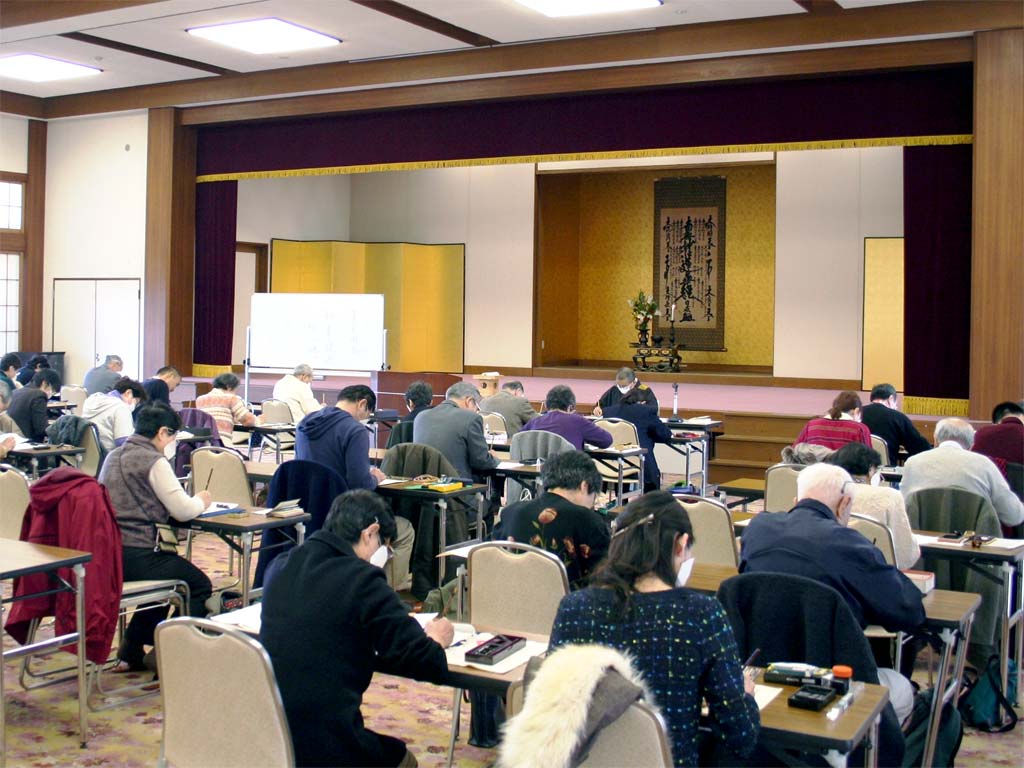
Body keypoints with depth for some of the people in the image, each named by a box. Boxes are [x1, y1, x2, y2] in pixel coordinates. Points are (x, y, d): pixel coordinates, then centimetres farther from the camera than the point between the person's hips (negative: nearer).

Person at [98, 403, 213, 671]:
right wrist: (201, 501, 10)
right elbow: (183, 511, -12)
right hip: (133, 555, -9)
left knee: (169, 566, 33)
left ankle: (132, 650, 33)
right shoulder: (154, 461, -11)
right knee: (199, 585, 9)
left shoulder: (114, 456, 15)